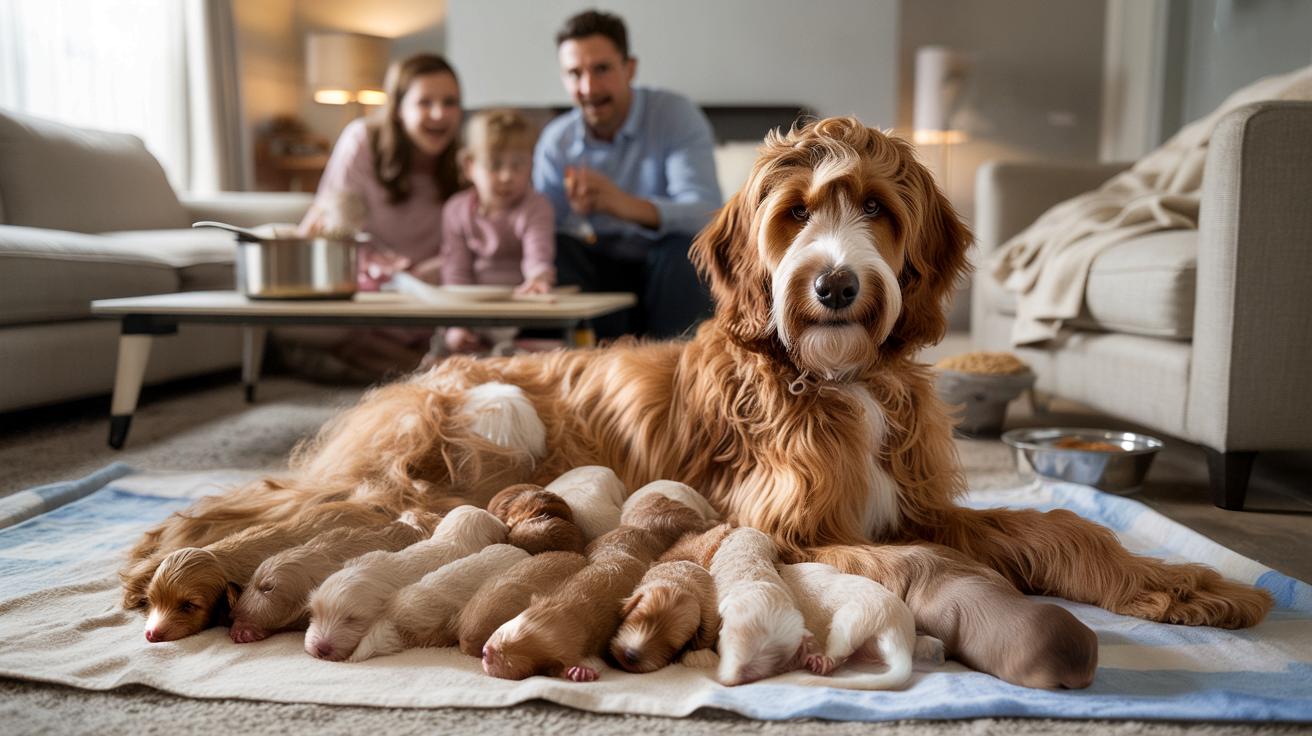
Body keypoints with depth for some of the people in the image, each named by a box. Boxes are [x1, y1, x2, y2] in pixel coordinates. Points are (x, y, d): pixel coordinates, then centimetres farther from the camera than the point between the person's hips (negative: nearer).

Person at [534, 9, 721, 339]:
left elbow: (706, 211, -29)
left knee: (688, 246, -33)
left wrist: (629, 206, -47)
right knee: (555, 248, -24)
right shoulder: (555, 140, -1)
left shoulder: (676, 115, -13)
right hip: (600, 269, 3)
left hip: (668, 270, -3)